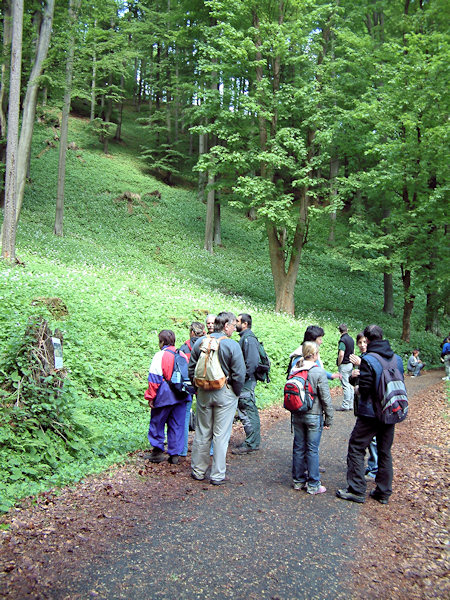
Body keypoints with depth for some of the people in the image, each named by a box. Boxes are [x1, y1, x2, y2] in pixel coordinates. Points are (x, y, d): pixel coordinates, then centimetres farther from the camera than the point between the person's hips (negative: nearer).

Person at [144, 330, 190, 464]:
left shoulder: (160, 355, -11)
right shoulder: (182, 355, 7)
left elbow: (154, 378, -12)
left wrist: (150, 396, -6)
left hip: (164, 396, -5)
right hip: (181, 397, 5)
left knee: (157, 423, 11)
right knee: (177, 425, 10)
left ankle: (157, 451, 14)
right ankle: (174, 455, 13)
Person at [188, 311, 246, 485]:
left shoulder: (200, 342, -1)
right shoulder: (232, 345, -13)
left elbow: (191, 369, 5)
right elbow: (239, 374, -13)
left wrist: (198, 387, 14)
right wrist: (236, 393, 1)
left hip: (203, 393, 4)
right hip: (225, 393, -4)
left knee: (202, 433, 15)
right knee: (221, 435, 5)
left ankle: (198, 470, 26)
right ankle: (217, 475, 12)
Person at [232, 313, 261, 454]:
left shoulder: (248, 339, -16)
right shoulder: (246, 337, 15)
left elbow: (252, 362, -24)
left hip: (246, 383, -10)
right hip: (246, 382, 10)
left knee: (246, 413, -4)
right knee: (251, 412, 16)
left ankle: (250, 444, 4)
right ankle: (254, 442, 25)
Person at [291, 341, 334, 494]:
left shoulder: (295, 370, -1)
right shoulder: (319, 372, -15)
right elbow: (326, 398, -12)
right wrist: (329, 419, -3)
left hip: (297, 416, 5)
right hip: (314, 416, -5)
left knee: (298, 448, 13)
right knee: (312, 450, 4)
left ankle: (298, 481, 25)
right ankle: (313, 485, 13)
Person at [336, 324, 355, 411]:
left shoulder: (342, 340, -18)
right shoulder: (351, 339, 9)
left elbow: (341, 355, -24)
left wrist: (339, 364, -10)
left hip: (344, 365, -8)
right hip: (350, 364, 8)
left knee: (345, 386, -5)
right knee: (350, 385, 12)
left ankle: (345, 405, -1)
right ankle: (351, 405, 17)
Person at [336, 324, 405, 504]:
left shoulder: (368, 360, -17)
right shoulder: (397, 359, 3)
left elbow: (364, 388, -20)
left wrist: (357, 388, 1)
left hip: (370, 414, -6)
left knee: (356, 448, 5)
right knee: (385, 452, 15)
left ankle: (357, 490, 6)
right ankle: (384, 493, 23)